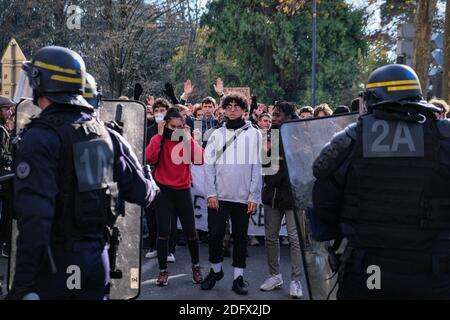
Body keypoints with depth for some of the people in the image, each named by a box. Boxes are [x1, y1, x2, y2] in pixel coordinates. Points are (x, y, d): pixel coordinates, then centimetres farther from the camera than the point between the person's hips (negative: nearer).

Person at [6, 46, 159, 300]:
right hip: (96, 256, 6)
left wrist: (22, 282, -20)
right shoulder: (107, 134, 3)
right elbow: (141, 191, 4)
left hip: (55, 261, -6)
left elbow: (34, 216, -23)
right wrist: (153, 189, 28)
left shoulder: (40, 138, -16)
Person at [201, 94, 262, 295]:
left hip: (243, 197, -1)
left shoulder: (254, 134, 2)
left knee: (240, 237, 7)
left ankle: (239, 278, 16)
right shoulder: (217, 135, 6)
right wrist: (211, 193, -7)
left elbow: (257, 167, -1)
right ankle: (216, 270, 23)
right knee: (215, 234, 2)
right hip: (219, 196, 1)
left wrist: (254, 196, -7)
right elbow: (209, 165, 2)